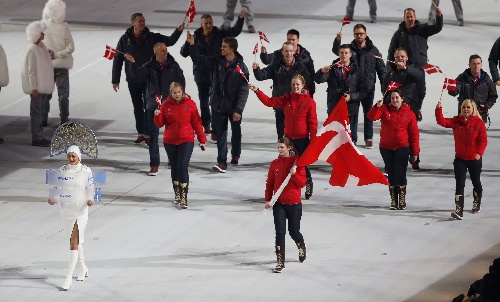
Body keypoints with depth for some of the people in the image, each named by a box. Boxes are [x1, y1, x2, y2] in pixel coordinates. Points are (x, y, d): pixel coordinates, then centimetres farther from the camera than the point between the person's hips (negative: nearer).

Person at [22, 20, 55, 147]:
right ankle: (36, 138, 2)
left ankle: (39, 136, 21)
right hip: (37, 87, -9)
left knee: (40, 112, 14)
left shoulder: (41, 46, 8)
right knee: (36, 112, -3)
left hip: (43, 86, 9)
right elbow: (30, 71, -19)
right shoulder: (32, 50, -19)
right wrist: (34, 88, -19)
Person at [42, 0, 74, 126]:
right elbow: (70, 48, -12)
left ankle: (43, 119, 15)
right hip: (62, 65, -1)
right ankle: (64, 120, 5)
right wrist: (57, 55, -10)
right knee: (63, 93, 8)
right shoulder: (64, 27, -12)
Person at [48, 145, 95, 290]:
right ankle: (83, 268, 40)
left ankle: (69, 276, -15)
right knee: (75, 239, 19)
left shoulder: (86, 171, -5)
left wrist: (90, 199, -21)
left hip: (80, 209, -5)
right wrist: (54, 199, -11)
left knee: (74, 241, -12)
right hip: (66, 209, 5)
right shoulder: (62, 170, 4)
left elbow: (91, 188, -2)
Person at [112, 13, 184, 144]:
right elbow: (117, 60, 2)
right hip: (133, 80, 2)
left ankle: (148, 133, 1)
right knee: (137, 107, 11)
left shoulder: (151, 37, -4)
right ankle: (140, 133, 21)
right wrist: (115, 80, 1)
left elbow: (169, 41, -9)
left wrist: (178, 31, -28)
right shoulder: (125, 39, -2)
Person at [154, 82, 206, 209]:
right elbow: (160, 124, 3)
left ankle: (184, 197, -13)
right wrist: (157, 116, -18)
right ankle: (177, 194, 27)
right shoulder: (166, 105, 1)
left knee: (182, 167, -13)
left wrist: (202, 140, 2)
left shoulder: (190, 104, -3)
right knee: (174, 168, 12)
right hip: (170, 141, 3)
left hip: (186, 141, -3)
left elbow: (197, 123, 2)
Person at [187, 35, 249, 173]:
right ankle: (222, 162, -2)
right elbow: (199, 60, 4)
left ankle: (235, 155, 39)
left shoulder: (241, 67, -14)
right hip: (218, 105, 2)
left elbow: (244, 91, -15)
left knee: (236, 131, 17)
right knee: (221, 133, 0)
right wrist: (192, 45, -10)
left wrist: (238, 110, -20)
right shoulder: (217, 62, -2)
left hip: (233, 107, -2)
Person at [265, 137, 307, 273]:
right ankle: (280, 262, -3)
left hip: (294, 204, -2)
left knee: (293, 231, 11)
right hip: (278, 204, 2)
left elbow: (302, 183, -7)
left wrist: (294, 174, -23)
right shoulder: (275, 164, 2)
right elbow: (270, 182, 6)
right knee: (280, 232, -6)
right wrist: (268, 199, 0)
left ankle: (301, 247, 44)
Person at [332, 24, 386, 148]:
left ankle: (368, 138, 17)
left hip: (368, 87, 0)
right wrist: (337, 40, -37)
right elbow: (336, 51, -16)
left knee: (368, 114, 8)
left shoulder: (373, 50, 3)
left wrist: (384, 87, 0)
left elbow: (381, 69, 5)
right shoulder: (350, 48, 3)